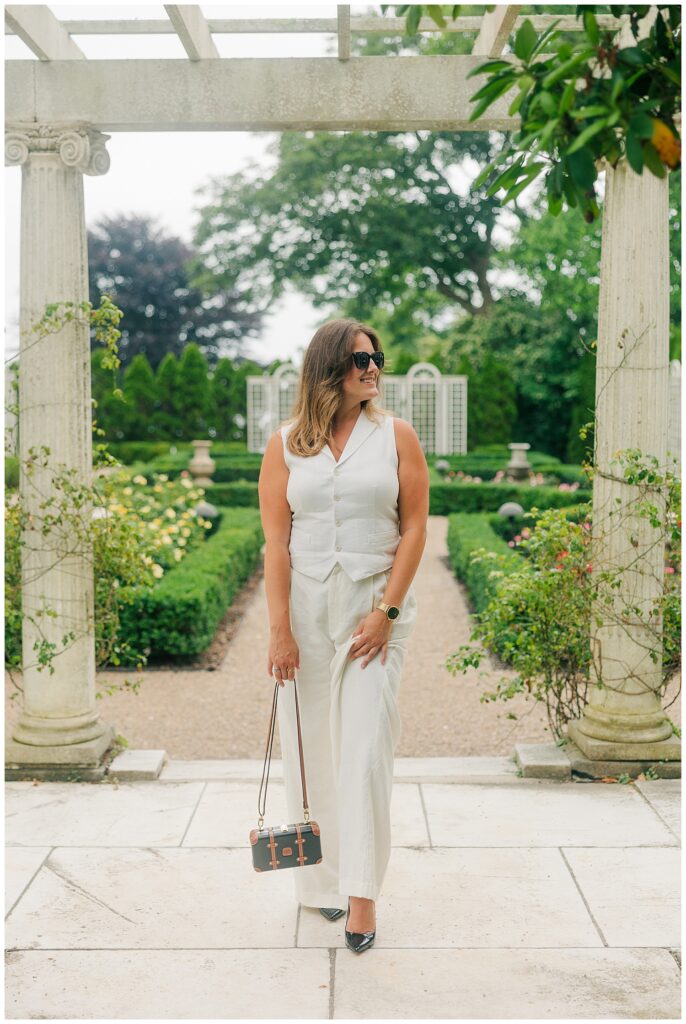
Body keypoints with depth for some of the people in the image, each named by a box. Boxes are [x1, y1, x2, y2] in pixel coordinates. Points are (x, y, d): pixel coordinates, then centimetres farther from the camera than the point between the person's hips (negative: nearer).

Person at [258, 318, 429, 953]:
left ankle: (361, 893, 6)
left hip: (375, 608, -1)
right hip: (305, 610, 2)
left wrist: (386, 611, -8)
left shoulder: (396, 436, 2)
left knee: (366, 750, -5)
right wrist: (280, 630, -7)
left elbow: (414, 529, 0)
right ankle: (321, 881, 24)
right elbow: (276, 540, -1)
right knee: (308, 748, 8)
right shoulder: (286, 444, 3)